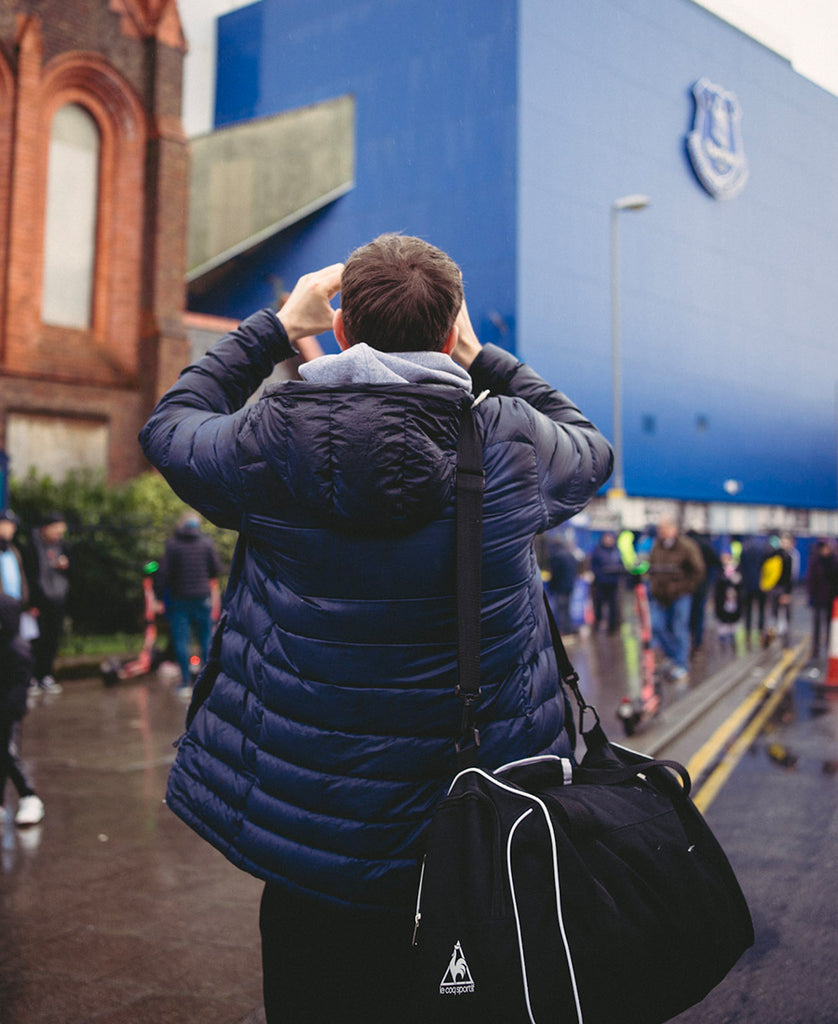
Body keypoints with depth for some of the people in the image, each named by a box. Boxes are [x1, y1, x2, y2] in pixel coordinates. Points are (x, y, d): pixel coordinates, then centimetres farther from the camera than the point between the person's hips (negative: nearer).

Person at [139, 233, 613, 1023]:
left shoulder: (274, 438, -11)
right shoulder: (507, 439, -12)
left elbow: (168, 427, 11)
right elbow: (591, 449, 12)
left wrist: (273, 329, 14)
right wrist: (481, 357, 14)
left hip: (305, 821, 0)